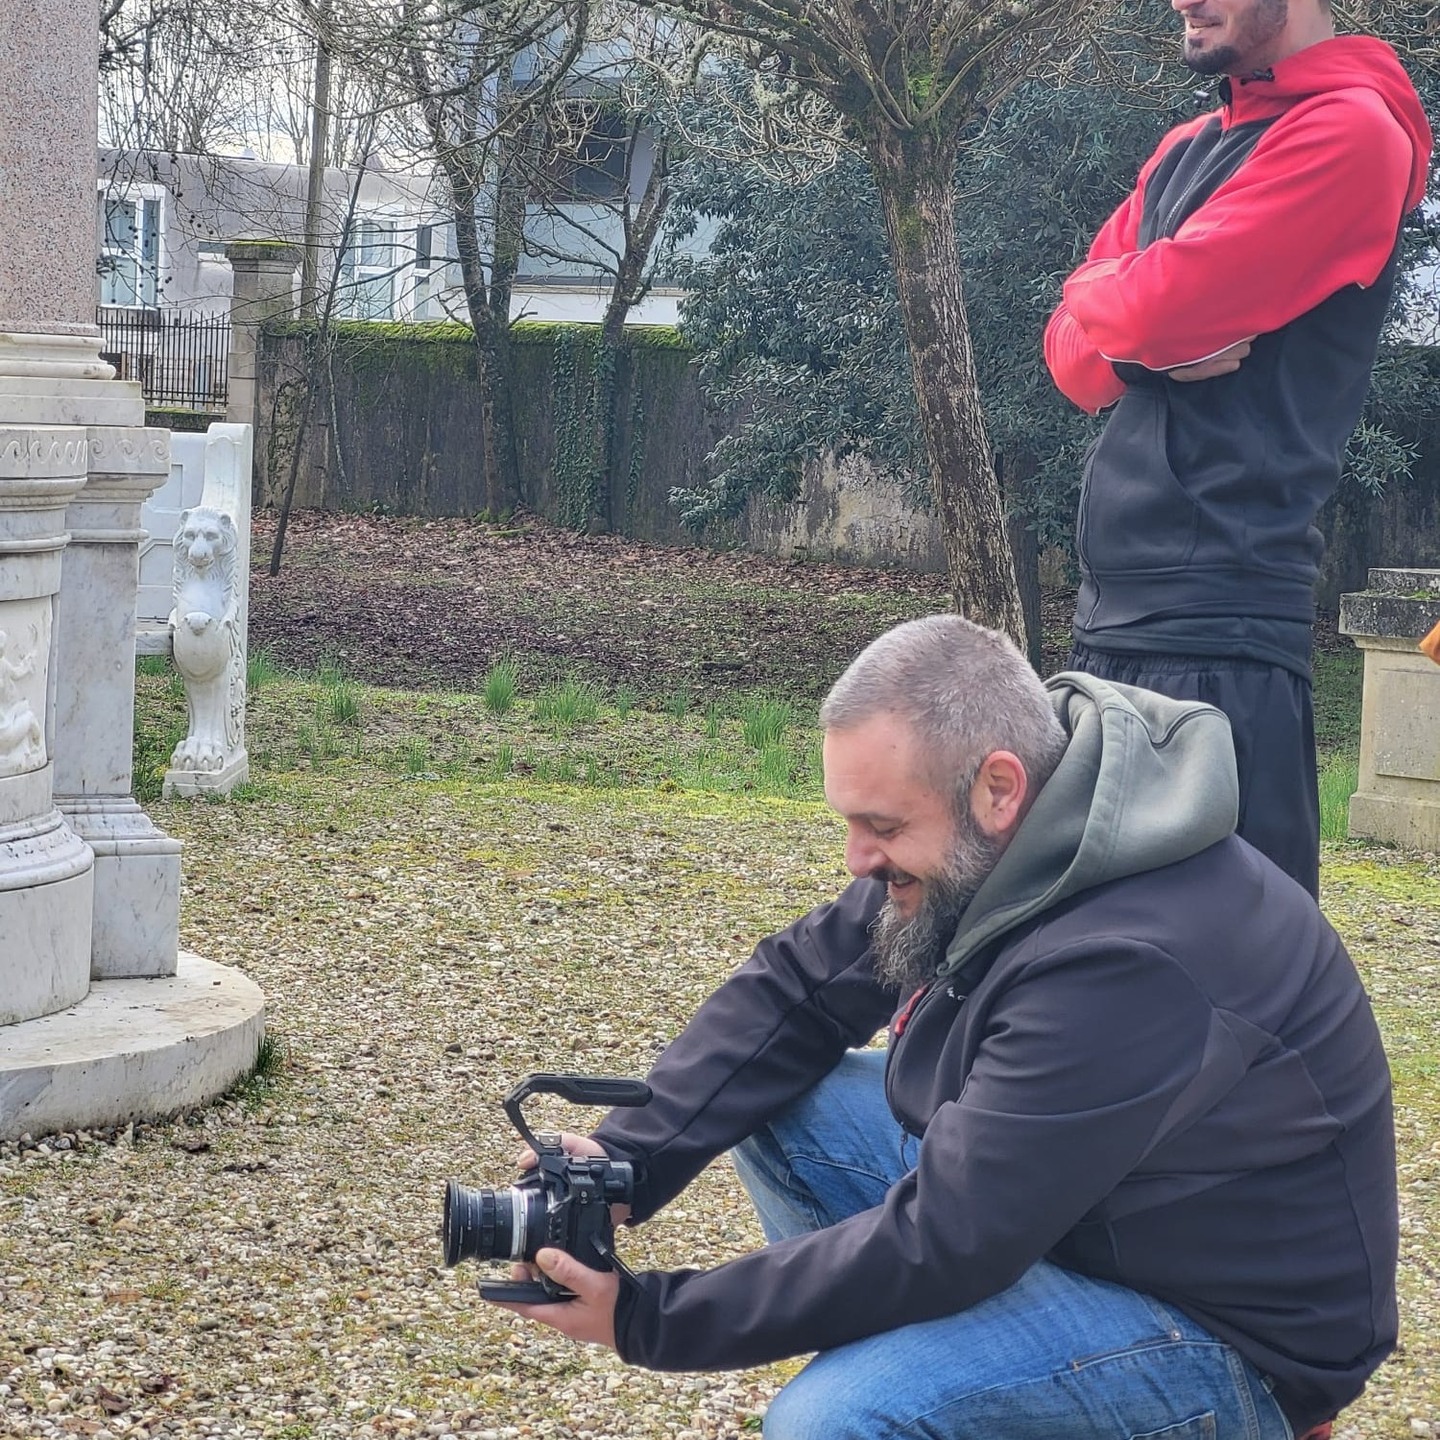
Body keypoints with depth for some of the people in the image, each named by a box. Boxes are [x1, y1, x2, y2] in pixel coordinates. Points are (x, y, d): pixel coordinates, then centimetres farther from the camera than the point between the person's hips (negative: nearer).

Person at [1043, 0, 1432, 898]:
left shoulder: (1351, 131, -8)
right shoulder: (1185, 153, 19)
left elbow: (1159, 305, -18)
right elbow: (1074, 354, 13)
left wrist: (1094, 295, 4)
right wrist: (1149, 339, -9)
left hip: (1216, 618, -9)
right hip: (1114, 616, 9)